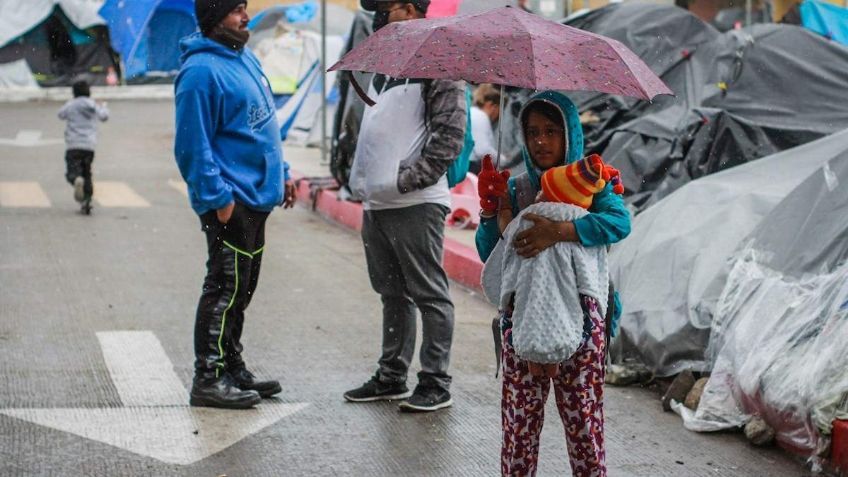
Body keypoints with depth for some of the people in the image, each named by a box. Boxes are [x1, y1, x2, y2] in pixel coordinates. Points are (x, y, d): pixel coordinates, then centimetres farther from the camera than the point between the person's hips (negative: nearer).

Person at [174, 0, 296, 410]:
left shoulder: (244, 59, 14)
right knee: (226, 288, -6)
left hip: (256, 197, 10)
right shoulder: (201, 71, -16)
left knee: (241, 288, 15)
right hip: (230, 203, -10)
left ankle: (232, 369, 25)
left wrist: (281, 173, 19)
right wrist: (218, 197, -21)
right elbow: (193, 144, -19)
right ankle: (208, 379, 0)